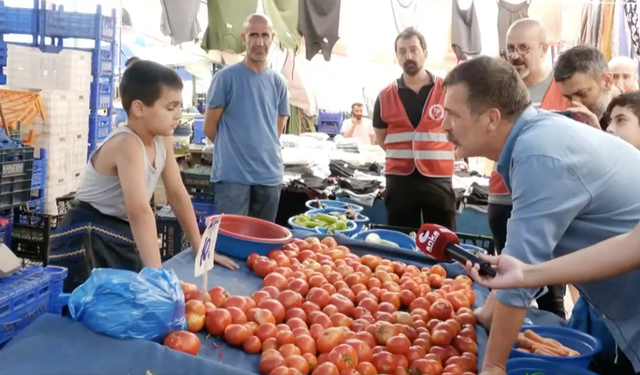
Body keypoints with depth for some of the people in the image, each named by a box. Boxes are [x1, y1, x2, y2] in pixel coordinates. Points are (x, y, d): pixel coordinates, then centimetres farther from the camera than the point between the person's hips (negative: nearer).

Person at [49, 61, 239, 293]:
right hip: (88, 242, -8)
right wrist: (156, 273, -45)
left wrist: (199, 247, 5)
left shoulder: (162, 140, -1)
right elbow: (139, 211, -38)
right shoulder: (127, 145, -27)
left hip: (123, 240, 8)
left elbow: (177, 194, 4)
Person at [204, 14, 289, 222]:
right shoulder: (226, 77, -4)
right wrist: (232, 149, 10)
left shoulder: (278, 82, 9)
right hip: (232, 175, -4)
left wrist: (262, 150, 11)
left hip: (270, 175, 5)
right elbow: (209, 128, 1)